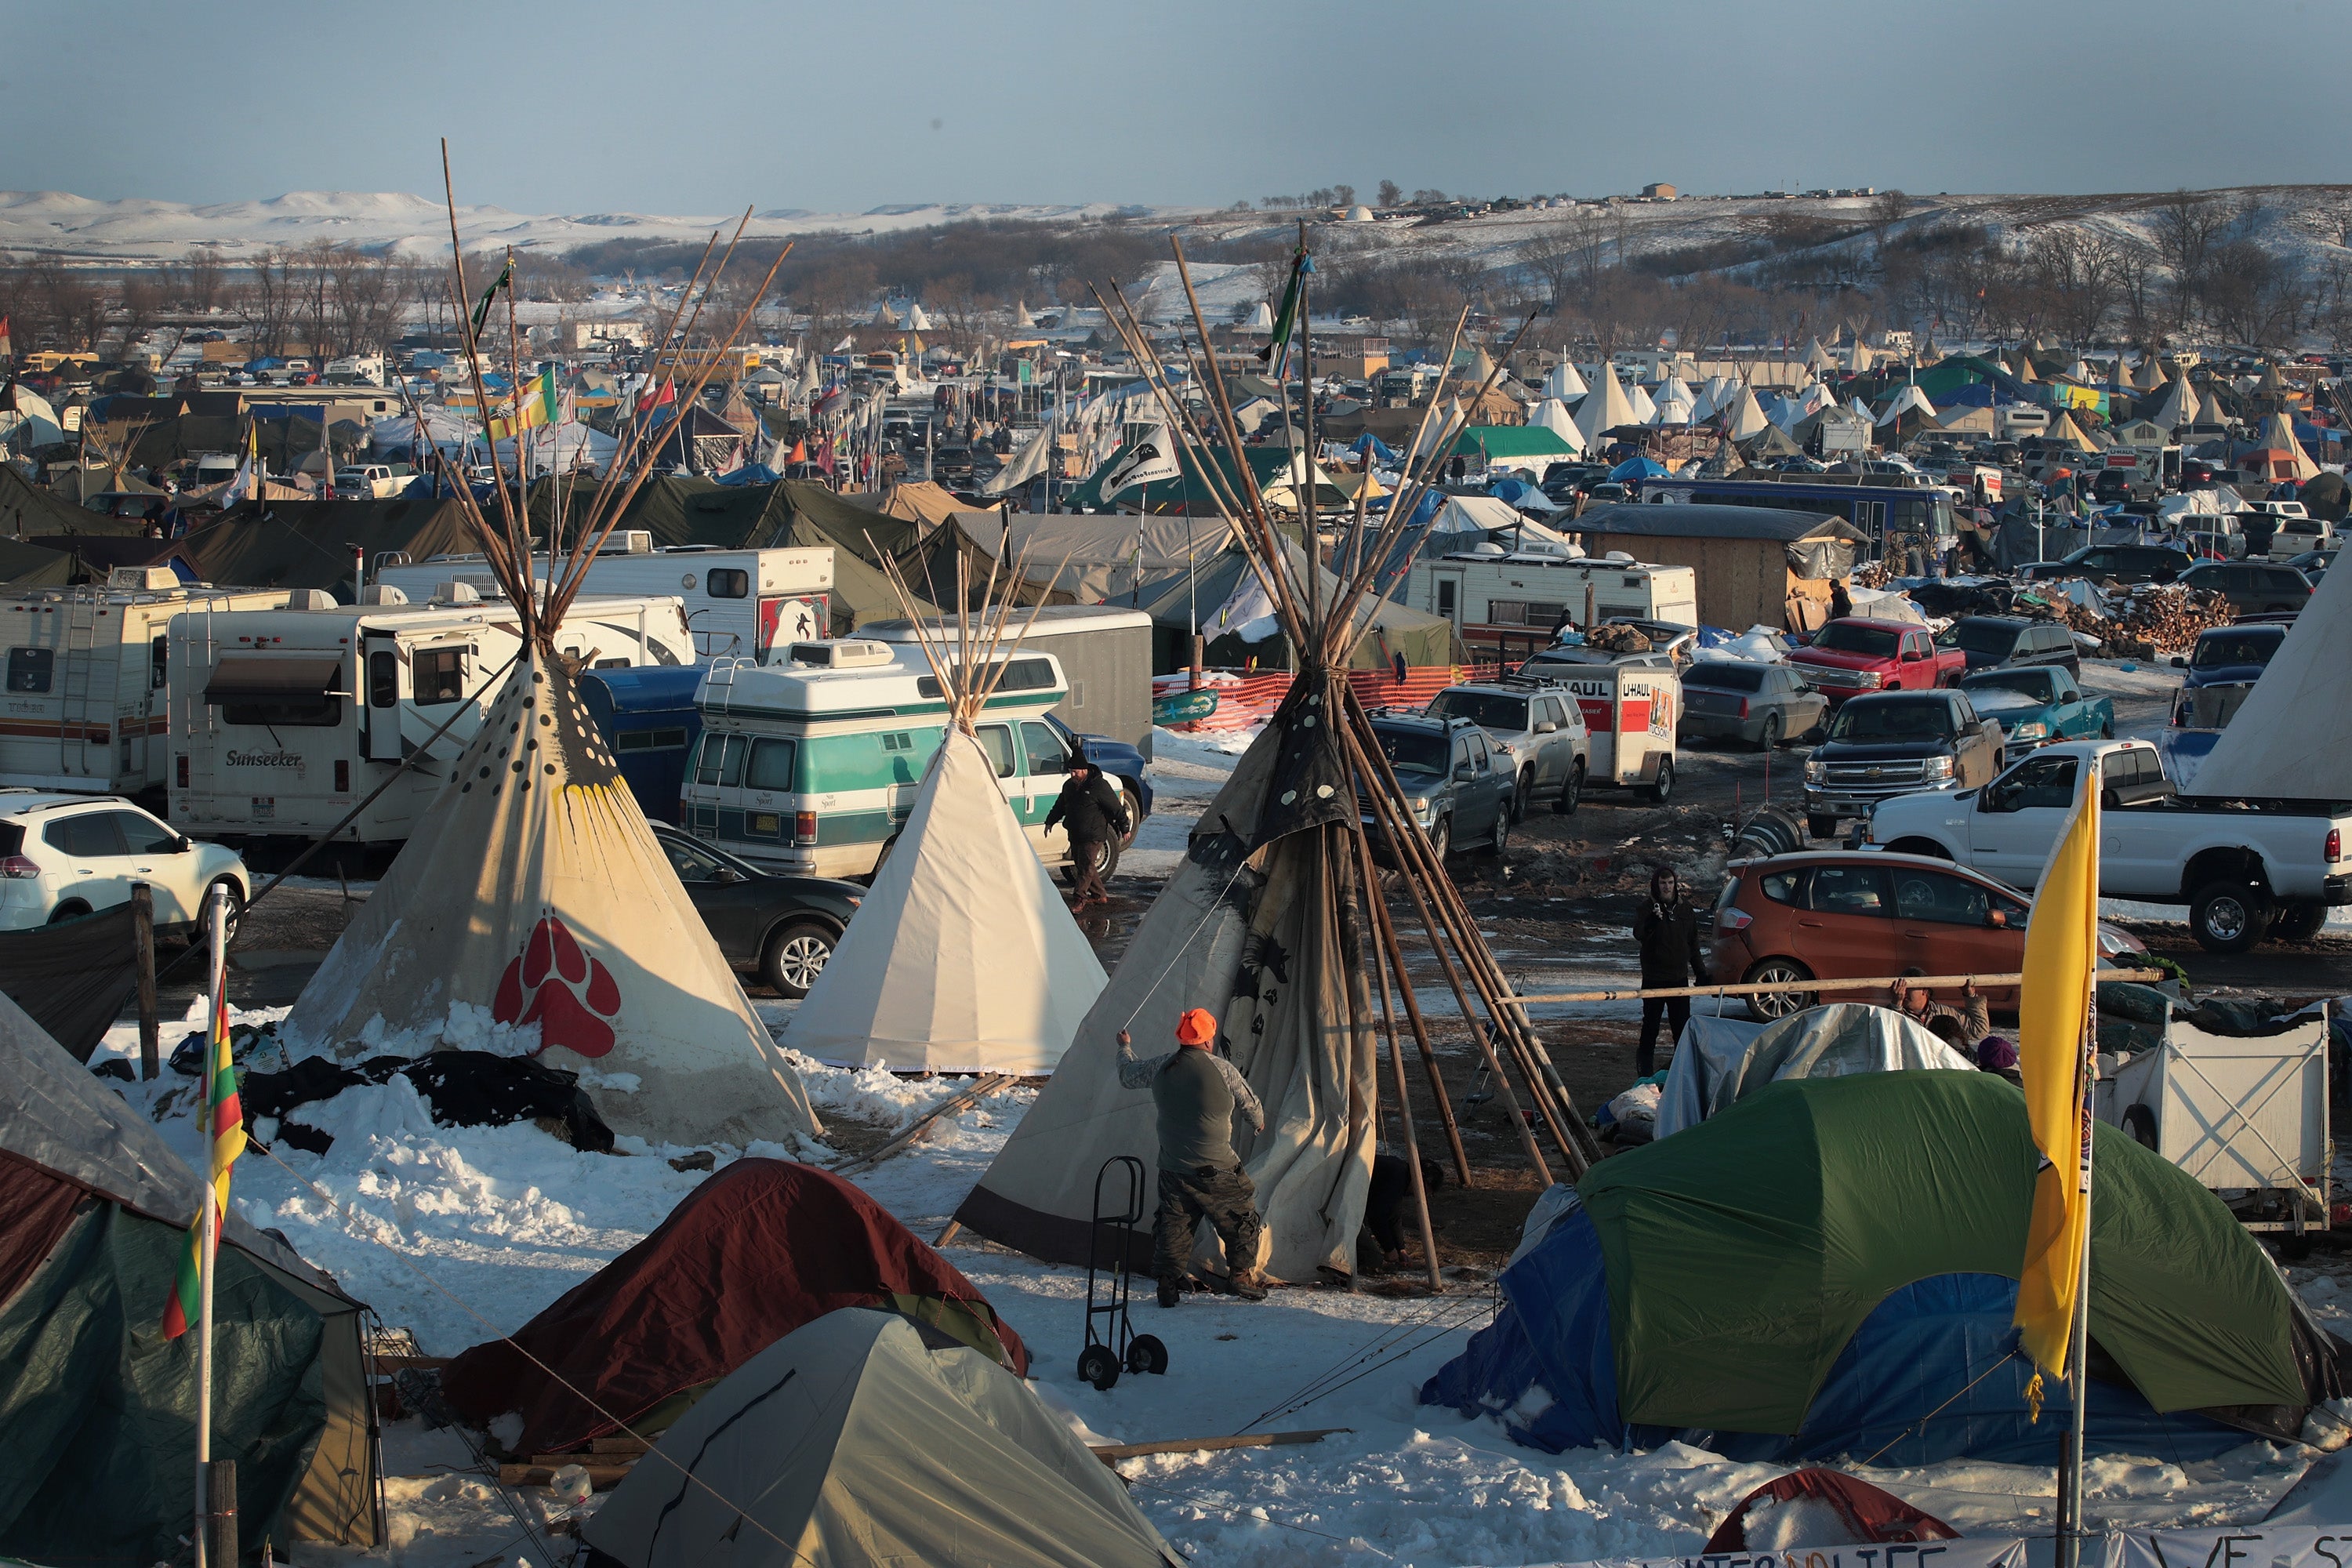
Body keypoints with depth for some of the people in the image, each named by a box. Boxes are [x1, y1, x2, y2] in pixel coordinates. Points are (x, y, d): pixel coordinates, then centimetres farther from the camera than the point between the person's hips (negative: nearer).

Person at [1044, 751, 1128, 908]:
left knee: (1086, 866, -11)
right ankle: (1100, 895, 22)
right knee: (1081, 864, 11)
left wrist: (1124, 828, -5)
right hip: (1075, 835, 8)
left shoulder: (1099, 785, -13)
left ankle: (1079, 898, -10)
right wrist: (1050, 822, 22)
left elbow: (1116, 808, -8)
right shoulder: (1069, 785, 9)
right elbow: (1060, 806, 25)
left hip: (1093, 835, -8)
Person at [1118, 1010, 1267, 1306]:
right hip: (1216, 1169, -4)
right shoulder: (1223, 1070, -12)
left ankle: (1167, 1282, 8)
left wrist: (1125, 1048, 40)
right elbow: (1249, 1104, 3)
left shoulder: (1160, 1068, -1)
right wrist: (1259, 1122, 27)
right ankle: (1244, 1276, 16)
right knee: (1239, 1219, 12)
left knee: (1172, 1225, 13)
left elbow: (1128, 1075, 19)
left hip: (1172, 1170, 4)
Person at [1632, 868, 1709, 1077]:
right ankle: (1645, 1072, 7)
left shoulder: (1685, 909, 9)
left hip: (1679, 978, 4)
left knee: (1683, 1028, 5)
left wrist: (1701, 973, 16)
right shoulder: (1647, 909, -6)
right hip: (1654, 979, -4)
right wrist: (1652, 920, -45)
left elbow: (1693, 944, 17)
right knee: (1650, 1027, 1)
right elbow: (1639, 934, -26)